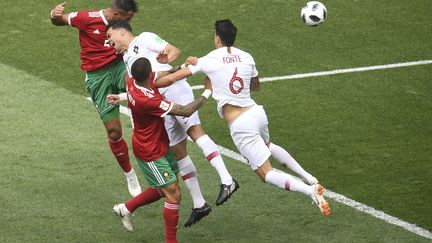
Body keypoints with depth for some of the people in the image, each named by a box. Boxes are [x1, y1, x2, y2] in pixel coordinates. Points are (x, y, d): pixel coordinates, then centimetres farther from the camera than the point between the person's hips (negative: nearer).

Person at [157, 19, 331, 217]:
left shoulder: (208, 61, -8)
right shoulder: (246, 58, 6)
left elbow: (172, 78, -6)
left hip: (240, 126, -6)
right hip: (257, 112, 6)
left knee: (266, 174, -2)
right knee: (267, 145, 39)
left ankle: (309, 190, -25)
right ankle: (309, 178, 29)